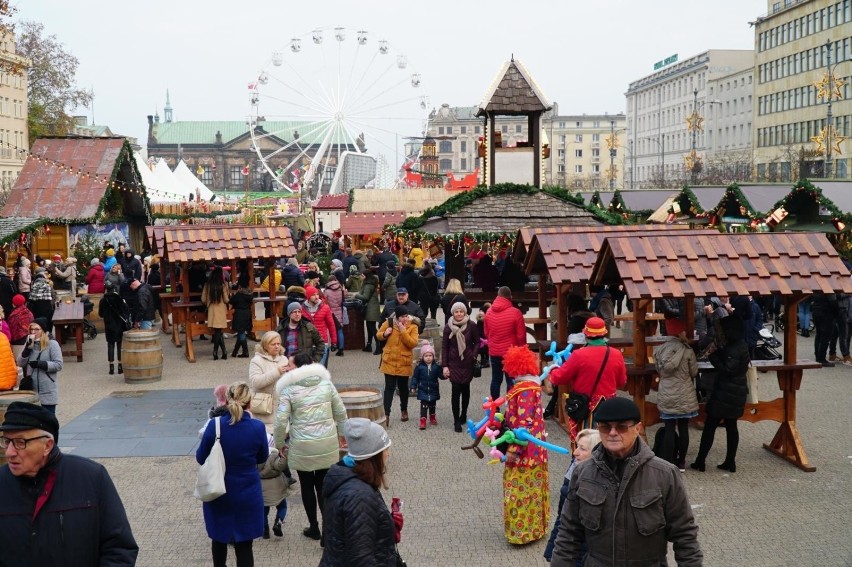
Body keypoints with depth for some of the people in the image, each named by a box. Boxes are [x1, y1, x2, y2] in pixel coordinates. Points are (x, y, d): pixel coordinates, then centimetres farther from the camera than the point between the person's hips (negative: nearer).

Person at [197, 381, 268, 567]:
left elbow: (200, 458, -4)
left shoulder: (214, 425, -16)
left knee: (219, 538, 23)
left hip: (219, 493, 1)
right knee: (244, 545, 7)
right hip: (247, 494, -1)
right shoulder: (257, 427, -15)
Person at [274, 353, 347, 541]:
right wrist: (341, 433, 22)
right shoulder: (326, 383, 2)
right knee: (323, 485, 11)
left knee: (307, 486, 14)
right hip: (327, 443, 2)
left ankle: (314, 528, 24)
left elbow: (281, 420, -11)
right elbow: (340, 412, 7)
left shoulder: (289, 389, -7)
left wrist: (279, 444, 3)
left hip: (302, 447, -2)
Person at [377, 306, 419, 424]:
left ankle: (404, 410, 35)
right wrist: (384, 334, -14)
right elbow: (378, 335, 9)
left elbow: (413, 343, -18)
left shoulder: (412, 327, -7)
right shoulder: (389, 323, -5)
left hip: (404, 363, 0)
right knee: (389, 387, -2)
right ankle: (386, 414, 0)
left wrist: (403, 331, -24)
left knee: (403, 387, 15)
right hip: (389, 361, 0)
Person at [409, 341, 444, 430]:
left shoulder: (436, 366, -6)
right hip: (423, 390, -2)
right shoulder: (420, 366, -9)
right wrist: (413, 387, -6)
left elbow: (441, 375, -3)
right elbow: (415, 377, -4)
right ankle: (423, 421, -4)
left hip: (433, 390, 2)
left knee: (432, 405, 17)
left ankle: (432, 417, 36)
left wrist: (445, 375, -25)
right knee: (424, 405, -6)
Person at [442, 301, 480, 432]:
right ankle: (456, 421, -3)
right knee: (455, 390, -7)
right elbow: (444, 347, 2)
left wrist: (474, 356, -10)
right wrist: (444, 365, -2)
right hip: (454, 363, 0)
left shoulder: (472, 326, -5)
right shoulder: (448, 327, -2)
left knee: (465, 388, 12)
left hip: (467, 363, 0)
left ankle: (463, 415, 32)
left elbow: (477, 342, 4)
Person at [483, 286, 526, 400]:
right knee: (511, 381, 3)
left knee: (496, 380, 12)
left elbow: (486, 333, 9)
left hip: (494, 352, 4)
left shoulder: (489, 312, 0)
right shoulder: (515, 312, -14)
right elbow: (521, 335, -10)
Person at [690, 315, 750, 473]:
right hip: (735, 393, 9)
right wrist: (716, 353, -1)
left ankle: (700, 461, 2)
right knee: (731, 426, 12)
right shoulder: (740, 345, 10)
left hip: (726, 393, -9)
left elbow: (727, 369, -24)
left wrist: (713, 356, -17)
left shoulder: (735, 349, -20)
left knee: (710, 425, -2)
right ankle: (730, 462, 16)